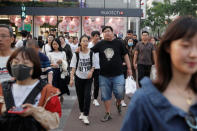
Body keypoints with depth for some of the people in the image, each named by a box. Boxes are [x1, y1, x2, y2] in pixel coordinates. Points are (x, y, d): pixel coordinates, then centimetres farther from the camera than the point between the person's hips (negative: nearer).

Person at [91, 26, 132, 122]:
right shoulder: (100, 44, 4)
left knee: (119, 93, -7)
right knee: (106, 96, 8)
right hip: (104, 75, 2)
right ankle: (108, 114, 23)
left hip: (118, 74, -2)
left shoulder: (119, 43, 1)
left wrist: (129, 68, 7)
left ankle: (118, 103, 28)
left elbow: (125, 55, 7)